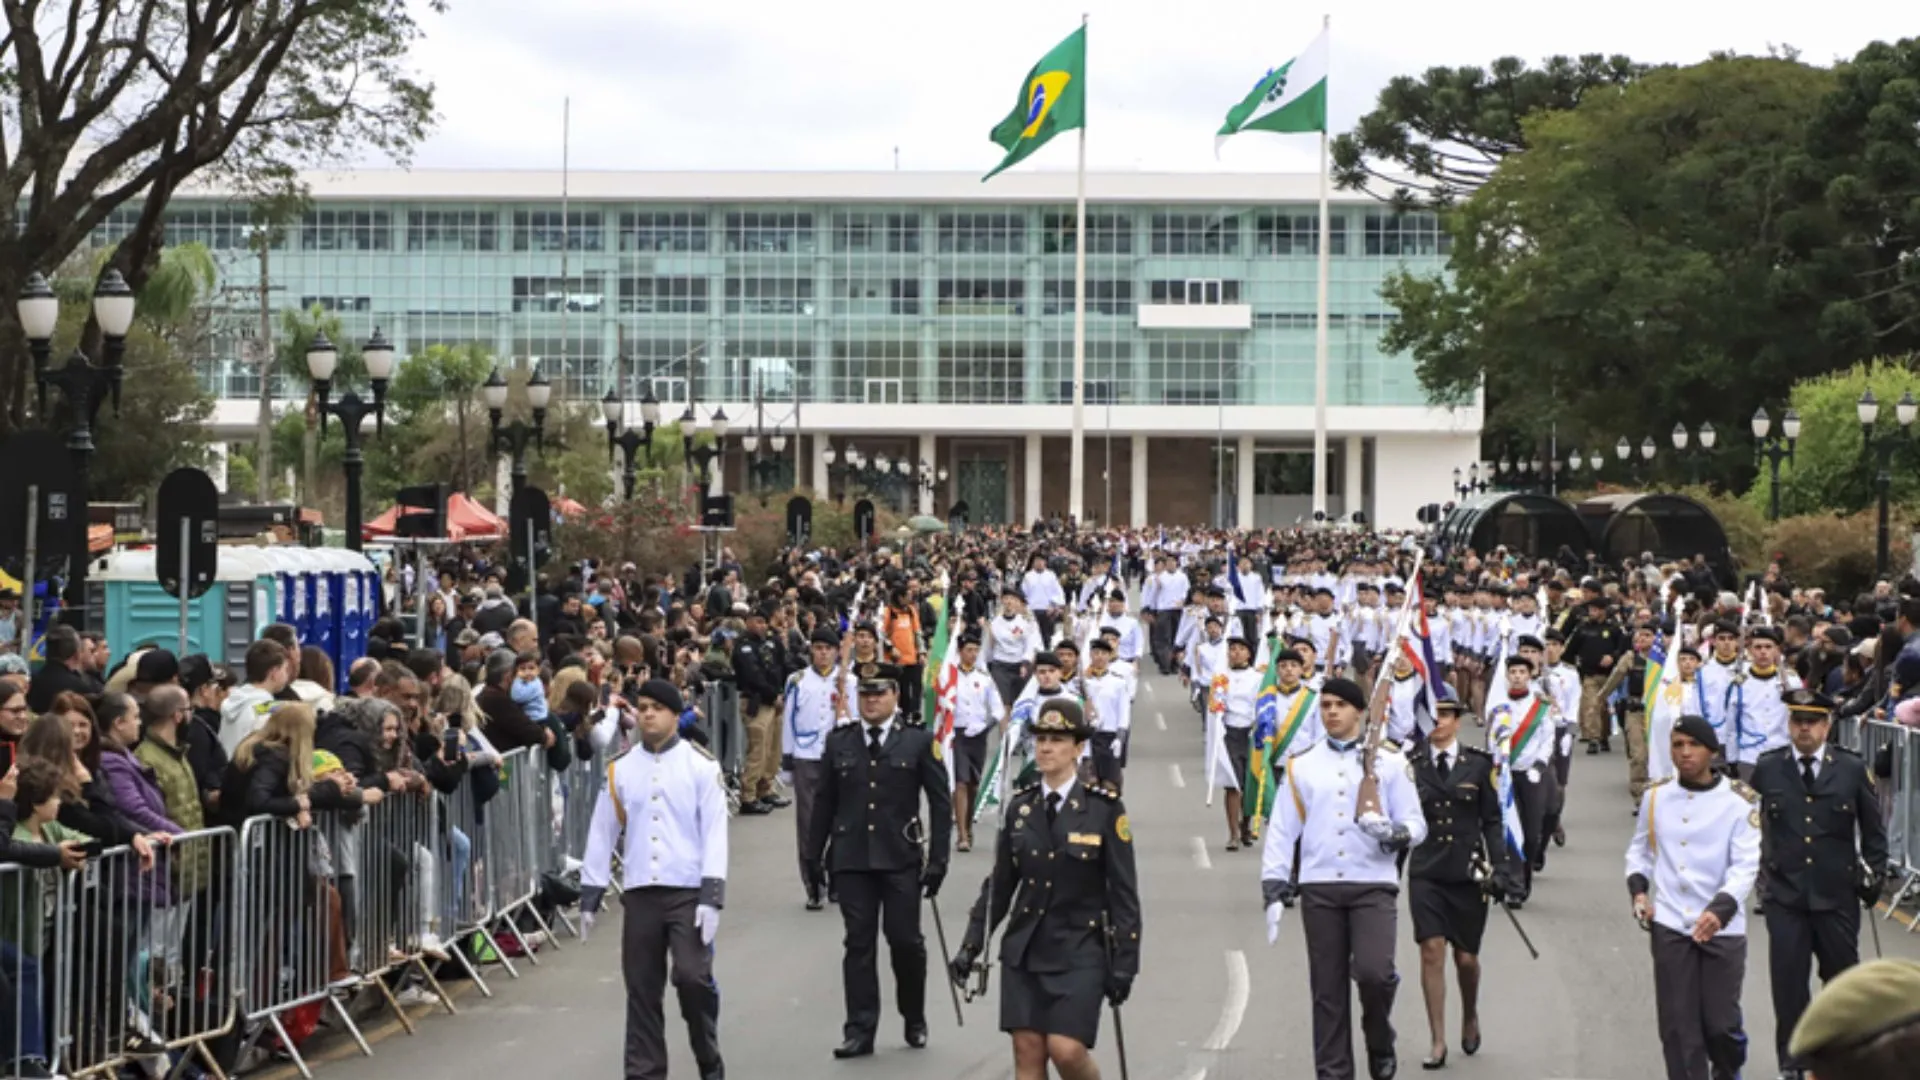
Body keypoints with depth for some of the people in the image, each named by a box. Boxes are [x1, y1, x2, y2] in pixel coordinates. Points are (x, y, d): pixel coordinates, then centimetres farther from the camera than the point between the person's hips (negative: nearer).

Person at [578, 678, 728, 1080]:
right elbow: (602, 833, 11)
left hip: (688, 891, -3)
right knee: (642, 989, 4)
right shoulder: (620, 769, 7)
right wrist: (590, 895, 9)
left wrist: (712, 895, -13)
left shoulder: (701, 765, -2)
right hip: (639, 893, 3)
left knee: (693, 977, -13)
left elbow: (715, 832, -5)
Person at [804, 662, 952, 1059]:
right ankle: (860, 1030, 5)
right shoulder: (839, 742, 8)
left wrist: (937, 859, -5)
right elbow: (826, 801, 12)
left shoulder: (919, 742, 0)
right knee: (858, 943, 2)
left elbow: (941, 803, 0)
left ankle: (914, 1021, 22)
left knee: (905, 941, 2)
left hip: (900, 859, -2)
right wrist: (815, 853, 9)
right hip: (851, 859, 2)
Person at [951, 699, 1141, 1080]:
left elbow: (1123, 891, -4)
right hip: (1025, 948, 4)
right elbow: (999, 884, 12)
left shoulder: (1105, 808, -5)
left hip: (1080, 951, -4)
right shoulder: (1019, 807, 6)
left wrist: (1124, 963, -7)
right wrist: (971, 945, 7)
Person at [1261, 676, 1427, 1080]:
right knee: (1327, 987, 4)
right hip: (1319, 888, 2)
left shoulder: (1389, 761, 5)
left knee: (1373, 971, -18)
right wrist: (1274, 891, 2)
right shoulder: (1301, 766, 9)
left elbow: (1416, 824, 4)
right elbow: (1282, 832, 8)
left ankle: (1380, 1044, 9)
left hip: (1373, 884, -2)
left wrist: (1393, 832, -19)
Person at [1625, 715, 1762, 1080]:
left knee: (1720, 1023, 1)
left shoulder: (1739, 800, -6)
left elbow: (1746, 864, -10)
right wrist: (1638, 889, 0)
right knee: (1678, 1026, -1)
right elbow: (1639, 850, 18)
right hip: (1670, 926, 2)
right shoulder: (1655, 796, 5)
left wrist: (1720, 909, -25)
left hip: (1722, 928, -2)